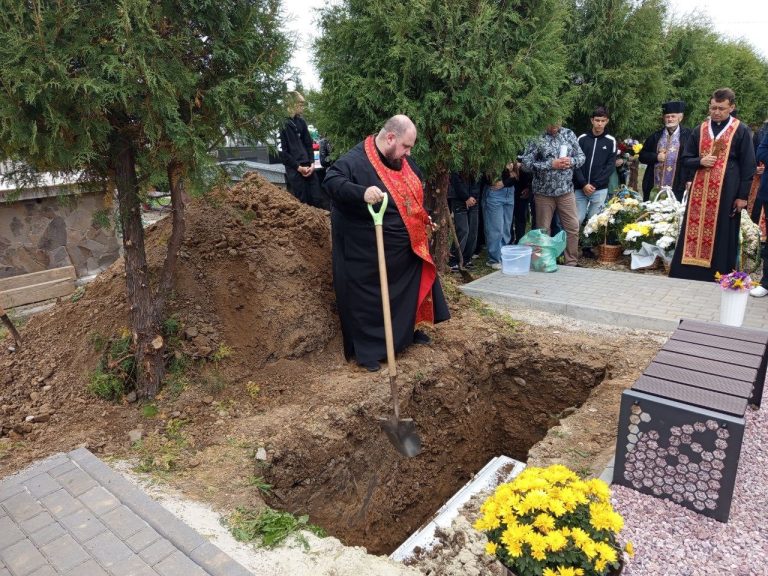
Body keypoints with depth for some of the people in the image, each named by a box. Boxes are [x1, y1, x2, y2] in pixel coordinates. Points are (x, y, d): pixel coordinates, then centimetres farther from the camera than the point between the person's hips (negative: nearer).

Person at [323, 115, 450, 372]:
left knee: (411, 288, 20)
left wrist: (424, 219, 20)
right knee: (369, 299, 2)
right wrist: (362, 192, -48)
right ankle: (367, 351, 16)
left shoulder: (403, 161, 7)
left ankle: (409, 330, 41)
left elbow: (414, 193, 22)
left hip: (408, 246, 8)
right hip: (368, 252, -8)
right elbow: (332, 180, -34)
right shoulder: (356, 160, -20)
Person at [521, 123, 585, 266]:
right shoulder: (536, 137, -8)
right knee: (543, 231, 7)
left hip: (566, 190, 4)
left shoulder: (569, 134, 5)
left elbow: (581, 156, 10)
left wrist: (571, 161, -12)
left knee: (573, 228, 5)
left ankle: (572, 263, 18)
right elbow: (526, 163, -15)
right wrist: (551, 164, -19)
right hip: (544, 192, -3)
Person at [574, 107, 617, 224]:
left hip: (600, 190, -1)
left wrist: (595, 185, -10)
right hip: (580, 188, 1)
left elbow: (610, 166, -1)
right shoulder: (582, 139, 5)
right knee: (577, 219, -1)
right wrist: (584, 184, -10)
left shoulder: (610, 141, 3)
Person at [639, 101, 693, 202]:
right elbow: (642, 156, 13)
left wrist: (690, 179, -10)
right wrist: (656, 157, -5)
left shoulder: (687, 135, 0)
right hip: (654, 187, 4)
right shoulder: (656, 136, 13)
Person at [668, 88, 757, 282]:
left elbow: (748, 166, -1)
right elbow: (686, 160, 14)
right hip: (700, 192, 3)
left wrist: (742, 195, -6)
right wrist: (700, 161, -9)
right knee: (694, 232, 2)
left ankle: (718, 277, 8)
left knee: (721, 236, 1)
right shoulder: (700, 130, 11)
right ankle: (688, 274, 8)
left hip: (726, 192, -3)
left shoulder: (741, 131, 1)